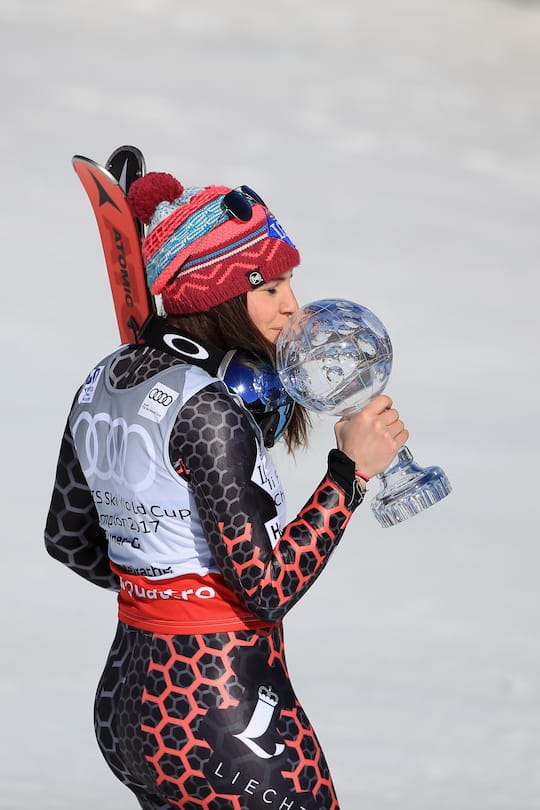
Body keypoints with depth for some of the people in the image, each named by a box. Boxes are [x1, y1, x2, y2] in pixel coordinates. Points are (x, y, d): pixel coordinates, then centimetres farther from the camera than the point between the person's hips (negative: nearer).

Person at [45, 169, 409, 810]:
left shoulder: (102, 385, 5)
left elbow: (68, 539, 18)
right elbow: (267, 589, -22)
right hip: (226, 714, -9)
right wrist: (350, 469, -18)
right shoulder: (206, 409, -21)